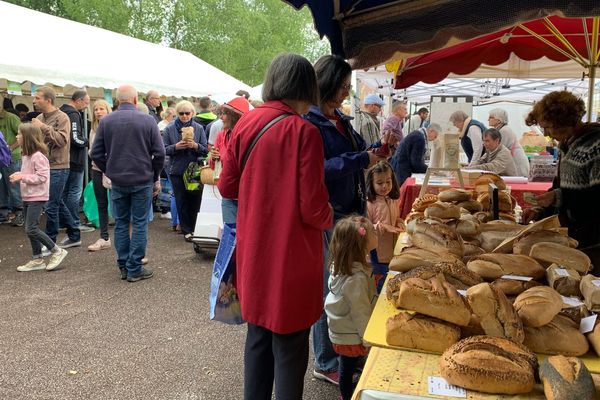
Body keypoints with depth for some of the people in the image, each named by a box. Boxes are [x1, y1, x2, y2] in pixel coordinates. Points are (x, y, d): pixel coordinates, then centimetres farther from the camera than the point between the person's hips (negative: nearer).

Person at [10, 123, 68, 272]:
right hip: (27, 197, 10)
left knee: (31, 229, -11)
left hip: (37, 198, -10)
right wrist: (19, 176, 5)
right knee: (31, 229, 12)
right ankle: (37, 259, 21)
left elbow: (42, 177, -21)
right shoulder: (26, 156, 12)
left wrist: (22, 177, -20)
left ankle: (57, 251, 1)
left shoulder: (38, 156, -17)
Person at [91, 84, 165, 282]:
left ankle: (123, 267, 18)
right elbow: (159, 153, -7)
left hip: (117, 182, 3)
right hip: (142, 181, -2)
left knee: (121, 223, 12)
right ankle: (134, 269, 7)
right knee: (139, 224, 4)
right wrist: (155, 177, 6)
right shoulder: (147, 120, -6)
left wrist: (110, 172, 13)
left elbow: (96, 153, 1)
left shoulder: (105, 121, 1)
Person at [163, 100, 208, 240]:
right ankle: (187, 230, 15)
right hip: (177, 171, 0)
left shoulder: (199, 128, 2)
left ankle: (192, 228, 21)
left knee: (194, 201, 4)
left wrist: (195, 145, -18)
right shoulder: (169, 129, 2)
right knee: (181, 202, 4)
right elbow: (165, 149, 1)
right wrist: (176, 147, -17)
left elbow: (206, 150, 0)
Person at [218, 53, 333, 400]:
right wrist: (328, 218, 3)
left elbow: (227, 187, 5)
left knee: (258, 335, 21)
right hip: (291, 255, -5)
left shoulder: (246, 124, -1)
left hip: (254, 250, 6)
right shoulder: (303, 131, -17)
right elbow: (313, 209, -18)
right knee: (289, 346, 10)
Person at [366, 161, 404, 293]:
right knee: (380, 279, 9)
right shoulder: (369, 204, -15)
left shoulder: (394, 201, 4)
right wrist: (376, 227, -30)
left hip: (394, 249, 6)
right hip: (378, 252, -6)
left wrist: (400, 223, -1)